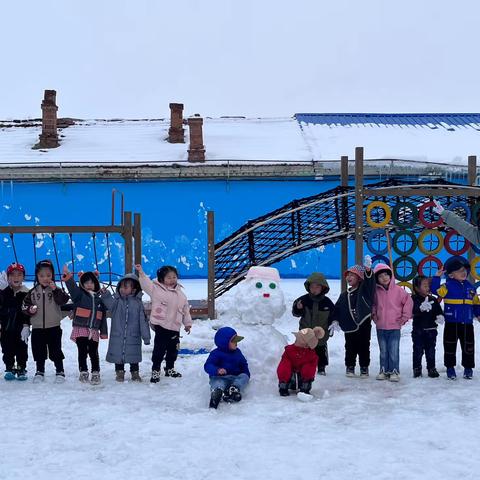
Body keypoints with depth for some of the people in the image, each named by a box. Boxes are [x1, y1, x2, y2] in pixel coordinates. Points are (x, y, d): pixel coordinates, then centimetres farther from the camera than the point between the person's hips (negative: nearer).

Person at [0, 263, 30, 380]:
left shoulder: (26, 294, -3)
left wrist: (26, 326, -11)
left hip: (21, 328, -2)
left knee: (22, 350, 5)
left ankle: (21, 370, 15)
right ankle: (10, 369, 19)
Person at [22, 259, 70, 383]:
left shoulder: (56, 290, -2)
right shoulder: (33, 292, 4)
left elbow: (64, 300, -18)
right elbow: (24, 305, 5)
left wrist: (55, 290, -28)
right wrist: (29, 310, -15)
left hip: (53, 327, -2)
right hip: (37, 328, 2)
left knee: (56, 351, 3)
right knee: (39, 352, 11)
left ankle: (60, 372, 12)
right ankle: (39, 372, 24)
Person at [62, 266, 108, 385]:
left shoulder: (99, 300, 11)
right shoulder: (79, 295, 2)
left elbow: (103, 317, 14)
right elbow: (72, 286, -18)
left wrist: (103, 332, 12)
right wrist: (67, 276, -35)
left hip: (94, 331, 2)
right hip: (80, 329, -2)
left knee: (93, 353, 4)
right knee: (82, 352, -1)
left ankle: (95, 373, 12)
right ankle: (83, 373, 9)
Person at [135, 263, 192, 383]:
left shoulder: (180, 294, 11)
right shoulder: (156, 289, -3)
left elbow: (186, 310, 17)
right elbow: (146, 283, -14)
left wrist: (187, 323, 18)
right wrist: (141, 273, -28)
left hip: (175, 328, 6)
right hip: (161, 326, -6)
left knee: (173, 349, 15)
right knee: (159, 349, -6)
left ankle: (170, 369, 32)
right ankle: (155, 371, 4)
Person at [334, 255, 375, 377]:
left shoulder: (364, 290, 1)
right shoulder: (344, 295, 12)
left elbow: (369, 281, -18)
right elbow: (337, 310, 12)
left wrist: (367, 269, -32)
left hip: (364, 325, -3)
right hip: (350, 327, 3)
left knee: (364, 348, 5)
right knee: (350, 349, 7)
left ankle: (364, 368, 16)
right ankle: (350, 367, 18)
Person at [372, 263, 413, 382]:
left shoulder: (398, 290, -7)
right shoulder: (376, 291, 1)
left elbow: (408, 302, -1)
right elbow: (373, 304, 19)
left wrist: (404, 318, -2)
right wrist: (374, 315, 8)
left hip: (394, 326, -3)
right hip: (380, 327, 3)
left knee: (394, 351, -2)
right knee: (383, 351, 12)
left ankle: (394, 371, 6)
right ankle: (384, 370, 20)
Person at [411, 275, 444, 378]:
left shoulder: (433, 300, 5)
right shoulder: (414, 299, -7)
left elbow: (439, 310, 7)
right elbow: (413, 310, -22)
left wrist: (440, 317, -15)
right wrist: (421, 308, -40)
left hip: (431, 330, 3)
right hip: (418, 330, -3)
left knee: (431, 350, 9)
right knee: (418, 350, 3)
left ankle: (431, 368, 19)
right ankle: (417, 368, 14)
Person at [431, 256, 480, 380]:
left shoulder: (470, 287, 9)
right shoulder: (448, 285, -4)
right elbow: (436, 290, -20)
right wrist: (437, 277, -23)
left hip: (467, 323, 3)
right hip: (452, 323, -3)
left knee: (468, 347, 9)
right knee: (450, 346, 5)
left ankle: (468, 367, 21)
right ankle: (450, 368, 17)